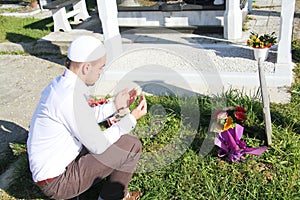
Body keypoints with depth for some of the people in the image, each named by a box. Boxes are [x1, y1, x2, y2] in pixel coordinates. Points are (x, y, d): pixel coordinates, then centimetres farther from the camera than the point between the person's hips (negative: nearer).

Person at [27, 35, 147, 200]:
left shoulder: (60, 83, 0)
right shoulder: (70, 96, -29)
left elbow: (85, 118, 15)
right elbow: (98, 145, -19)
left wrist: (114, 105, 7)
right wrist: (132, 119, -10)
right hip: (57, 181, -9)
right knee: (132, 146, -9)